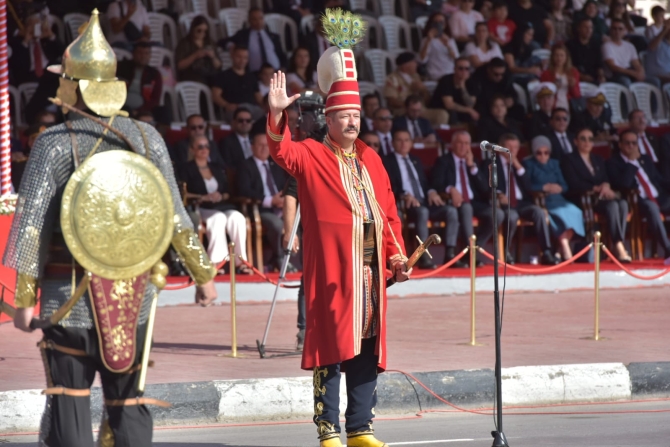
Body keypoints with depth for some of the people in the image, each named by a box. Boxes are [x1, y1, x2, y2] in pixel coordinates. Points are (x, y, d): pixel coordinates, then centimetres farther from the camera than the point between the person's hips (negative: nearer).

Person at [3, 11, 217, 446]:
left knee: (68, 406, 1)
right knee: (128, 402, 11)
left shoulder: (55, 144, -8)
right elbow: (175, 216, 5)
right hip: (134, 295, 3)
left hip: (71, 296, -3)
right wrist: (202, 274, 16)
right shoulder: (146, 138, 3)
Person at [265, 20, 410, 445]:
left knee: (367, 350, 8)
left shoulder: (371, 160, 16)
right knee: (331, 348, -4)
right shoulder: (312, 156, 1)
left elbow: (389, 212, 17)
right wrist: (278, 114, -35)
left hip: (370, 273, 6)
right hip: (331, 273, -5)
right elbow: (283, 152, -19)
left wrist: (397, 256, 8)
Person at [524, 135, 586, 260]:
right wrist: (544, 188, -14)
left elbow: (564, 185, 16)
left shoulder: (554, 163, 24)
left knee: (573, 212, -25)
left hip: (557, 200, 5)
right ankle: (566, 252, -31)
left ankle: (562, 250, -26)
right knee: (560, 214, -31)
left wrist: (559, 188, -7)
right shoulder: (528, 164, 8)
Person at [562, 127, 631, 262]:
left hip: (602, 196, 6)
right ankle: (619, 247, -39)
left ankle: (619, 247, -36)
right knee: (612, 205, -34)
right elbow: (574, 184, -6)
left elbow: (607, 180, 13)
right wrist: (596, 188, -16)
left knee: (623, 203, -28)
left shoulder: (598, 160, 27)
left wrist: (606, 186, -12)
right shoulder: (569, 160, 8)